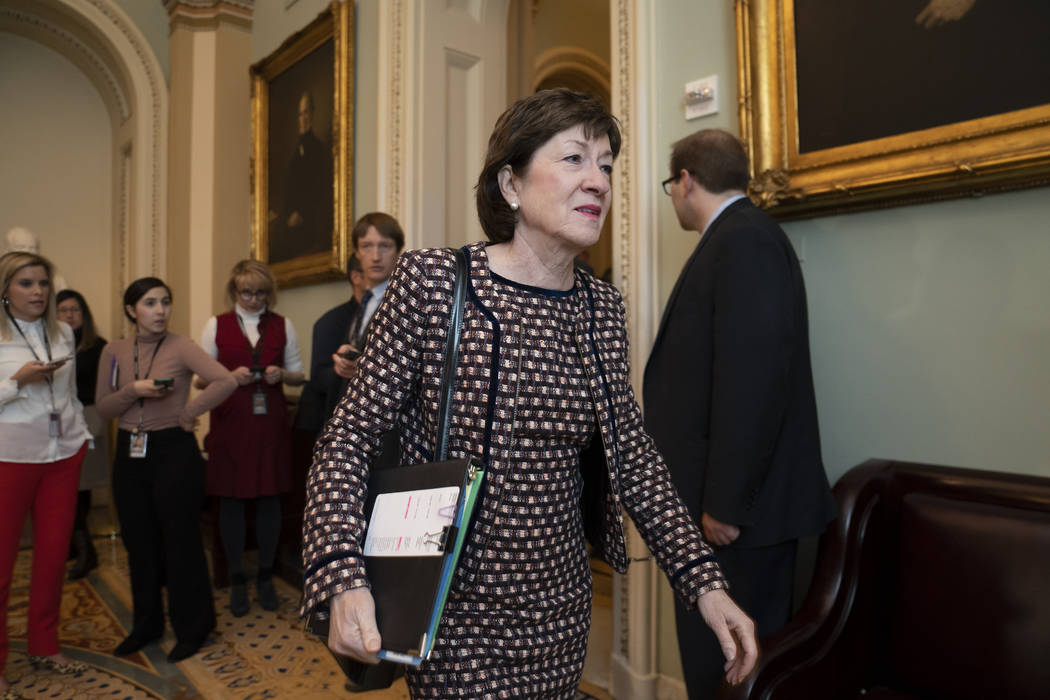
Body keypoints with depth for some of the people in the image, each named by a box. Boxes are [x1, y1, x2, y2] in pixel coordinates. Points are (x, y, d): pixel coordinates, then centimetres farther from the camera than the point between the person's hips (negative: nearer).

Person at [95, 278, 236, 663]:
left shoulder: (181, 346, -9)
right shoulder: (113, 351, 5)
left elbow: (226, 381, -22)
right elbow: (103, 407, 3)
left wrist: (190, 411, -14)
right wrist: (134, 390, -14)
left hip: (174, 450, -4)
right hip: (129, 453, 5)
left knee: (180, 541, 4)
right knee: (139, 543, 15)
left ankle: (191, 628, 21)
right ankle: (146, 624, 34)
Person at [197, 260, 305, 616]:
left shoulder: (282, 326, 9)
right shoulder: (216, 324, 6)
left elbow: (298, 374, 12)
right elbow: (200, 378, 5)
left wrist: (281, 374, -9)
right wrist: (231, 377, -12)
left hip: (270, 422, 1)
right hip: (229, 423, -1)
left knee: (269, 497, 5)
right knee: (231, 499, 4)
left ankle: (265, 577, 22)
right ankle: (237, 581, 20)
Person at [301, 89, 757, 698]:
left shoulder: (603, 307, -1)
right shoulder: (432, 281, -15)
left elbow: (632, 452, 4)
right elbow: (350, 438, -12)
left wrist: (704, 580, -1)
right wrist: (343, 578, -25)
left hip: (563, 614, 5)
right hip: (457, 618, -4)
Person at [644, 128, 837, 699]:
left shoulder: (743, 241, -14)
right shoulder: (738, 238, 16)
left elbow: (753, 378, -23)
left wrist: (725, 503, -20)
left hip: (740, 506, -10)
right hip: (726, 499, 10)